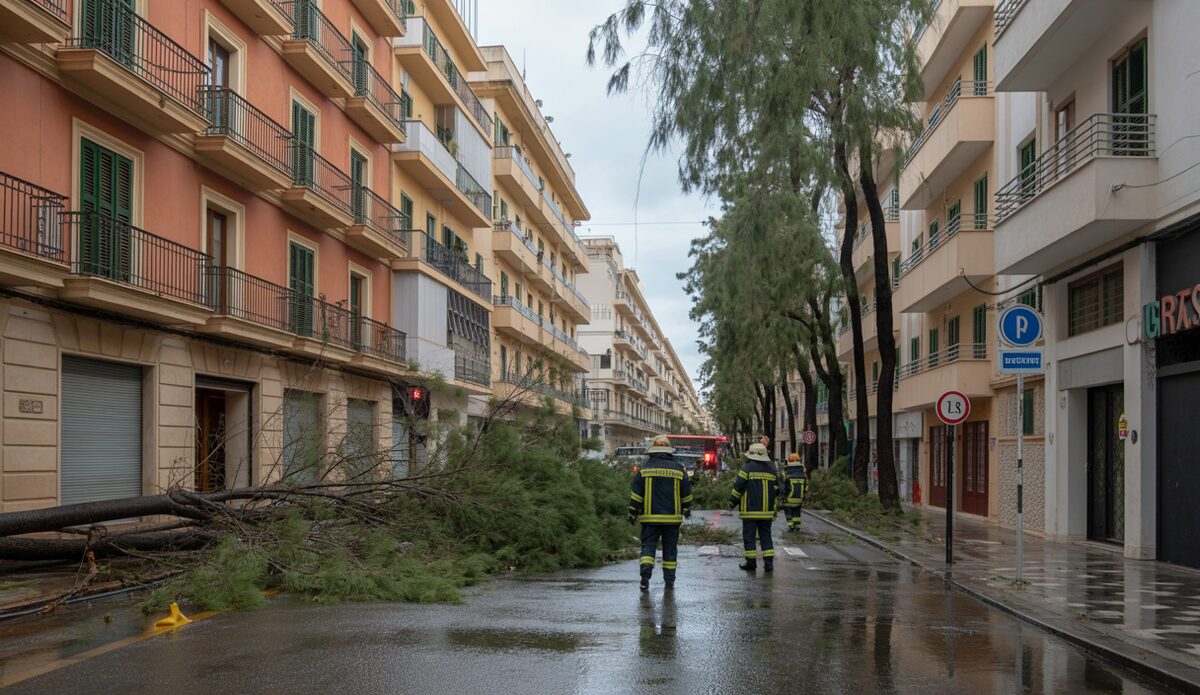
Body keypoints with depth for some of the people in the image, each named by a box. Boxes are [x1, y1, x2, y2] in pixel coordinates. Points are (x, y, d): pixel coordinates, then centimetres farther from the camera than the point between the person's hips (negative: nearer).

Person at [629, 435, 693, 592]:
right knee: (670, 549, 10)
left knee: (648, 545, 2)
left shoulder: (644, 469, -1)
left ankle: (645, 571, -21)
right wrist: (687, 509, 24)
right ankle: (669, 581, 13)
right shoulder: (678, 469, 2)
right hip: (672, 517, 1)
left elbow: (635, 492, -4)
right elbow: (686, 492, 9)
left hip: (650, 516, -1)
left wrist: (633, 512, 3)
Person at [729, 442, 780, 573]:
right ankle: (769, 563, 3)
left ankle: (751, 563, 6)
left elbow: (737, 489, -9)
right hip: (767, 512, 5)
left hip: (750, 511, -4)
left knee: (749, 536, 4)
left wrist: (732, 503, 5)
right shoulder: (772, 470, 8)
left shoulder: (747, 468, -8)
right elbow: (776, 490, 15)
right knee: (766, 536, 9)